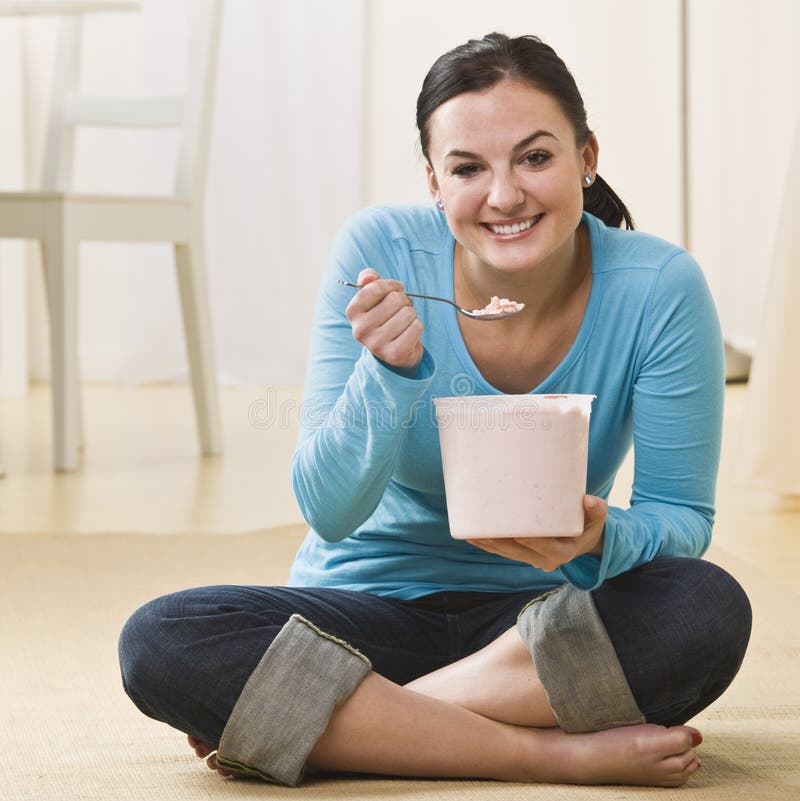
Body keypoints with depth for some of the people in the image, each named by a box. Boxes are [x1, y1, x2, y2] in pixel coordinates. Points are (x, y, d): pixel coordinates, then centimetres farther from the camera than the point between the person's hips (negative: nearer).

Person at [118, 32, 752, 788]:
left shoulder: (659, 290, -14)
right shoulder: (379, 252, -15)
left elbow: (683, 516, -7)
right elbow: (328, 511, -14)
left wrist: (602, 540, -31)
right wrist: (389, 372, -32)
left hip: (541, 619, 0)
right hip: (369, 604, 0)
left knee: (708, 609, -32)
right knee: (158, 643, -26)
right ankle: (553, 751, -26)